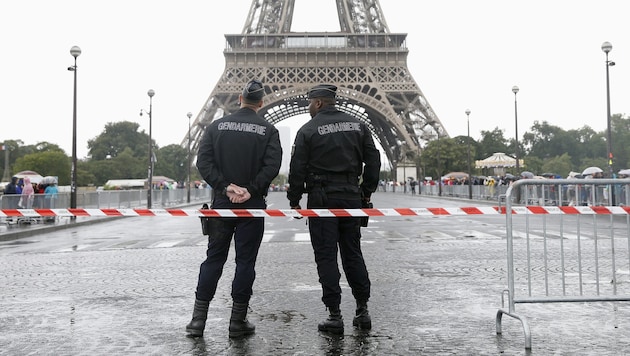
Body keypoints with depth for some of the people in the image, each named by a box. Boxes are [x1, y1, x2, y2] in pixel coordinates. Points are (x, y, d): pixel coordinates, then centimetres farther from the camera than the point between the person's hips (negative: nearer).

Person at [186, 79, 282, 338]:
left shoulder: (216, 126, 5)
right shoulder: (268, 130, 0)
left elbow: (203, 161, -4)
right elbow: (273, 165, -13)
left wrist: (225, 187, -9)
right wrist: (251, 190, -14)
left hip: (222, 202, 2)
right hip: (253, 204, -2)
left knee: (214, 259, 11)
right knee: (246, 261, 5)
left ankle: (198, 319, 12)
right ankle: (238, 322, 10)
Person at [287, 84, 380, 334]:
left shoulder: (308, 130, -4)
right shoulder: (357, 125, 9)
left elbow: (297, 170, -6)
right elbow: (373, 160, 9)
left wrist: (294, 201, 3)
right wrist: (367, 192, 16)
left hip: (321, 199, -4)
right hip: (351, 196, 5)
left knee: (326, 257, 1)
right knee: (353, 253, 13)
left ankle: (335, 316, 3)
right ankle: (362, 311, 17)